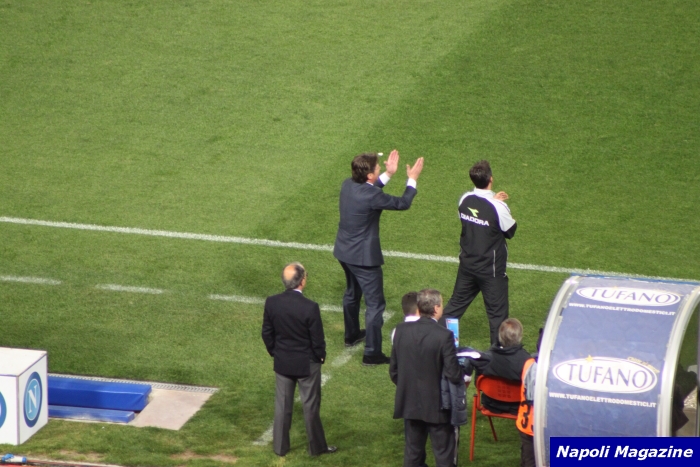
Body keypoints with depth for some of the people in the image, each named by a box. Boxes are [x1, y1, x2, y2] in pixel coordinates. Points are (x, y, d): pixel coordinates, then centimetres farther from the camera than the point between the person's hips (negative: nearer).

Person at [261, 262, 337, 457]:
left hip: (282, 362, 4)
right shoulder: (310, 308, -26)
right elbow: (317, 339, -17)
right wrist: (320, 357, 3)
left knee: (282, 405, 17)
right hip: (307, 364, -4)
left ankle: (280, 446, 26)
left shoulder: (271, 302, -13)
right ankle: (317, 446, 25)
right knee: (311, 406, 12)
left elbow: (267, 333, -2)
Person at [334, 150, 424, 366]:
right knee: (375, 304, 1)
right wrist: (412, 179, -1)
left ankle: (352, 335, 47)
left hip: (344, 251, 9)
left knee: (352, 293, 29)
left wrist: (388, 174, 16)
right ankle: (372, 353, 5)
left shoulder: (348, 185, -5)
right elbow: (403, 203, -15)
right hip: (364, 257, -9)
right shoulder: (371, 196, -28)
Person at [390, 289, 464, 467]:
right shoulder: (444, 336, -20)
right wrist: (462, 379, 4)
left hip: (409, 403, 5)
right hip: (437, 405, -5)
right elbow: (453, 374, -19)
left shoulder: (401, 330, -6)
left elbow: (393, 370, 2)